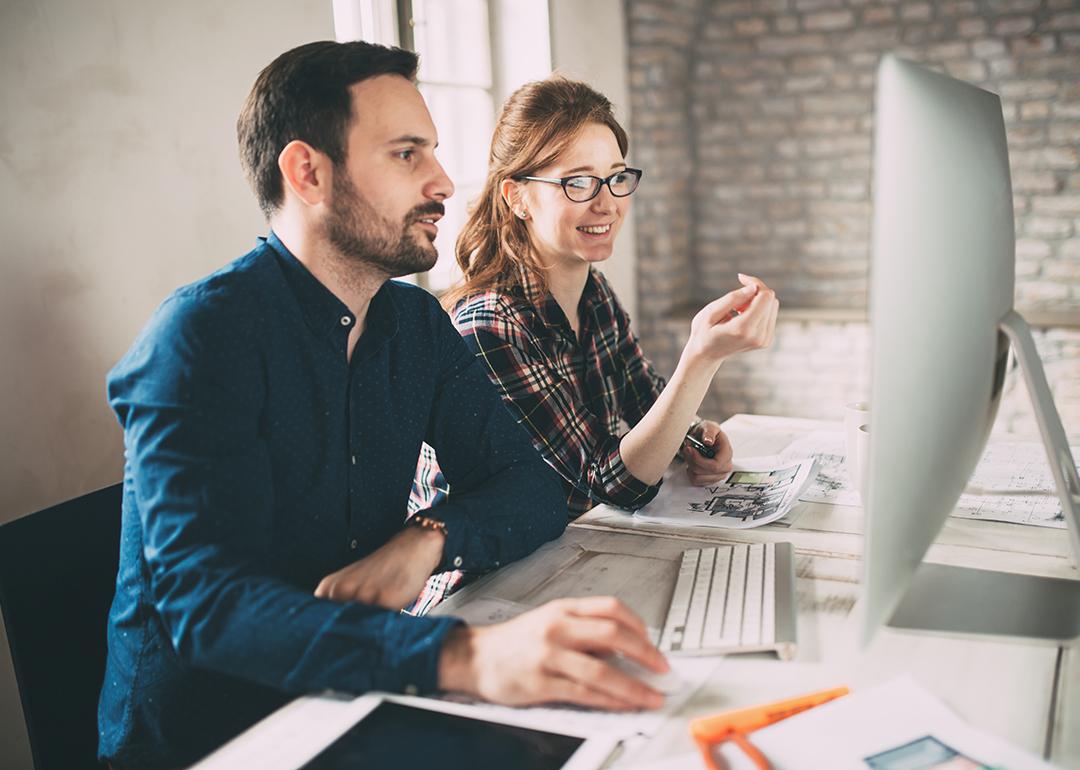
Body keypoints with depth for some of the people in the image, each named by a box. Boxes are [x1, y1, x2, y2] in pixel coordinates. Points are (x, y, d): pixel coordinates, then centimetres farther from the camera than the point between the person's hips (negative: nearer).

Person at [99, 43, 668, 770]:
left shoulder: (416, 322, 4)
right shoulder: (205, 333, -17)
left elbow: (530, 485, 2)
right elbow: (203, 599, -27)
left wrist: (428, 539, -19)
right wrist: (463, 655, -41)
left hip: (355, 706, 7)